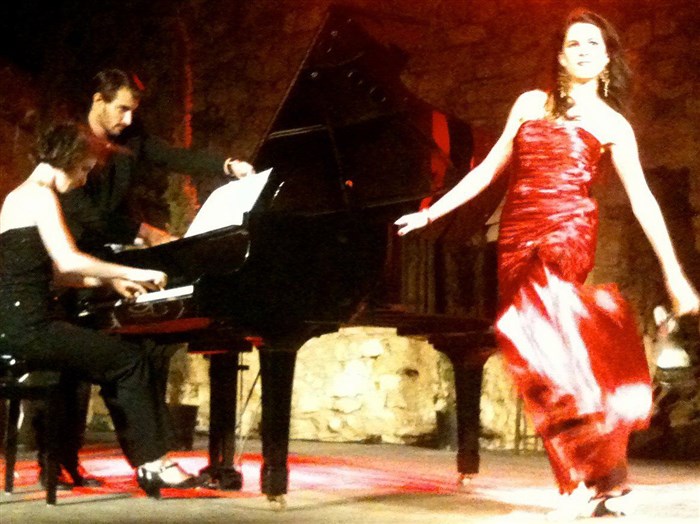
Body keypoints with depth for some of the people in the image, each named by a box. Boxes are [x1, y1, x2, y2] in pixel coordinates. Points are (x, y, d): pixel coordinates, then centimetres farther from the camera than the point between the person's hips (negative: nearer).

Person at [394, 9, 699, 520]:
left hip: (567, 231, -4)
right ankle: (607, 483, 6)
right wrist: (431, 212, 17)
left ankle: (598, 474, -14)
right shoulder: (531, 103, 18)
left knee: (529, 331, -26)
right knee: (548, 350, -2)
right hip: (517, 236, 4)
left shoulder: (612, 124, 8)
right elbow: (489, 169, 20)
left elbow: (642, 200, 4)